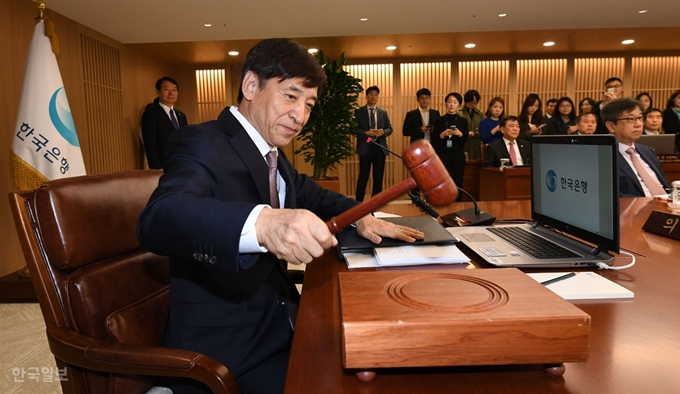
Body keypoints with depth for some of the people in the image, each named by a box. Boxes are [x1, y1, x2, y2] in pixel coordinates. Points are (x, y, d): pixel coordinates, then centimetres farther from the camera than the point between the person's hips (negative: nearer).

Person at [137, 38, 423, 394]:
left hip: (277, 325, 8)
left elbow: (308, 194, 22)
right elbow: (158, 219, -36)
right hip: (224, 350, -7)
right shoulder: (201, 143, -17)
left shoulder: (272, 152, 7)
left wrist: (360, 216, 3)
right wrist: (262, 223, -53)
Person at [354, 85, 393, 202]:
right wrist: (366, 133, -19)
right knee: (363, 177, -3)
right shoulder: (359, 111, 2)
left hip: (380, 146, 4)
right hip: (365, 146, -4)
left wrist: (383, 132, -12)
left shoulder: (383, 112, 13)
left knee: (378, 177, 7)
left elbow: (390, 128, 9)